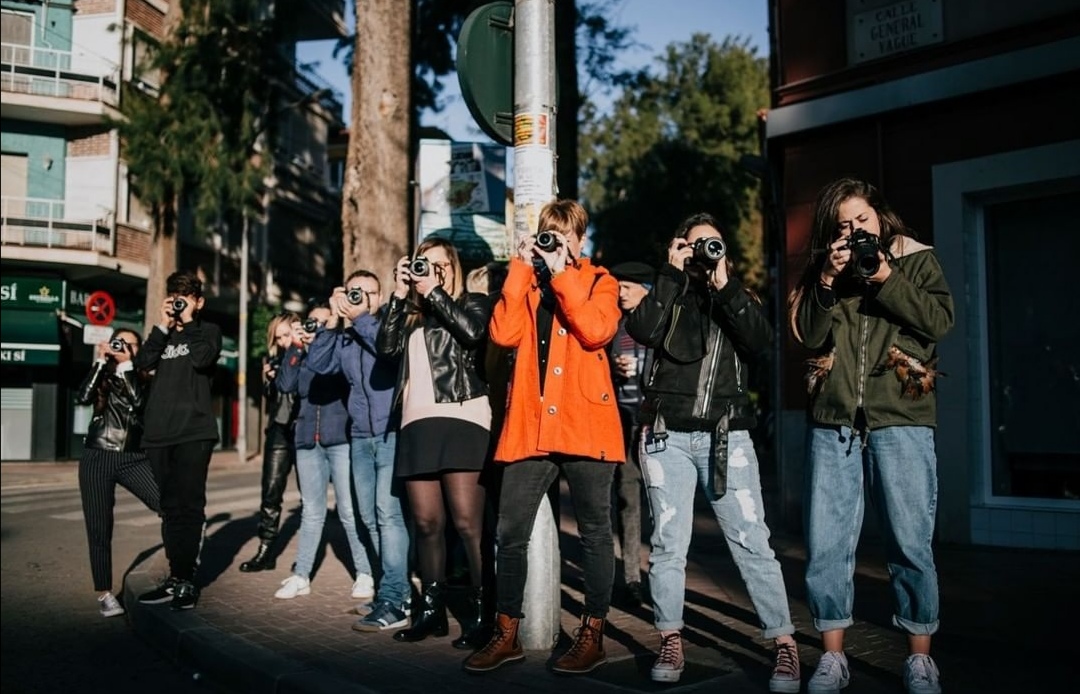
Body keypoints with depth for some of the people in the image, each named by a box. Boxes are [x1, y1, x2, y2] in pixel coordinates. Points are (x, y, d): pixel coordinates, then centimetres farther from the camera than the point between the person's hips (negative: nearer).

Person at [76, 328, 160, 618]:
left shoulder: (144, 380, 8)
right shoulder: (102, 375, 10)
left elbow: (139, 402, -14)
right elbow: (82, 397, -11)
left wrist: (127, 364, -9)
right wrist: (101, 360, -8)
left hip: (133, 458, -1)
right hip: (97, 459, 1)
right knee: (99, 528, 2)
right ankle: (104, 594, 13)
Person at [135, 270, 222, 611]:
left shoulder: (208, 330, 8)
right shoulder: (164, 334, 20)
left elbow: (202, 359, -13)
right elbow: (142, 362, 2)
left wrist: (188, 322, -3)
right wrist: (163, 326, -2)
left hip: (194, 432, -5)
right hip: (159, 432, 5)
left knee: (188, 505, -7)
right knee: (170, 507, 8)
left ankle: (187, 580, -3)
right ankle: (175, 578, 13)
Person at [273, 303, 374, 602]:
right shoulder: (302, 356, 17)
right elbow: (285, 385, 3)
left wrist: (325, 335, -5)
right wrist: (297, 347, -1)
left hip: (341, 438, -4)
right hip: (308, 440, 4)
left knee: (350, 510, -4)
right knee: (311, 512, 8)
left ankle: (364, 574, 2)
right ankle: (300, 576, 12)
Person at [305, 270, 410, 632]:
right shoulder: (344, 337, 16)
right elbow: (318, 363, 2)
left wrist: (359, 317, -17)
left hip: (393, 433, -7)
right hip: (361, 437, 7)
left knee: (388, 513, -14)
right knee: (371, 517, 8)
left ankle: (393, 601, -13)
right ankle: (398, 590, 18)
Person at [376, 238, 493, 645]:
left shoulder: (473, 303, 11)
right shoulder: (413, 315, 22)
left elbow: (473, 331, -11)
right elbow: (387, 347, 6)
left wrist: (434, 291, -3)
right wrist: (400, 295, 4)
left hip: (462, 420, -5)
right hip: (417, 424, 5)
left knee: (467, 522, -10)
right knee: (426, 524, 5)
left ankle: (484, 609, -3)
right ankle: (431, 611, 14)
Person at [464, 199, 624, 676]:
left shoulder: (599, 281, 9)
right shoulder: (525, 281, 15)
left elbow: (596, 332, -12)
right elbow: (504, 333, -4)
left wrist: (561, 275, -10)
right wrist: (522, 268, -3)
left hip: (585, 425, -2)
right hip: (530, 425, 3)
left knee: (594, 531, 5)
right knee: (510, 532, 4)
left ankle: (592, 636, 16)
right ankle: (507, 634, 17)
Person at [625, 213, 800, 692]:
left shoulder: (740, 297, 15)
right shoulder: (670, 294, 12)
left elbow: (760, 342, -6)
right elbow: (643, 332, -10)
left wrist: (724, 284, -8)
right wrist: (673, 274, -5)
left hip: (727, 436, 0)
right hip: (668, 435, 0)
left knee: (752, 543, -4)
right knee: (669, 544, 2)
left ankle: (785, 646, 2)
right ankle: (670, 643, 13)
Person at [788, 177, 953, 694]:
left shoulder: (917, 260, 9)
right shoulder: (824, 271, 15)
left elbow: (940, 320, -5)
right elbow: (808, 334, 4)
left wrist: (886, 279, -12)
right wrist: (828, 281, -8)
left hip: (901, 420, -2)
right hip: (832, 422, 2)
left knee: (910, 544, 0)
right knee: (826, 545, 1)